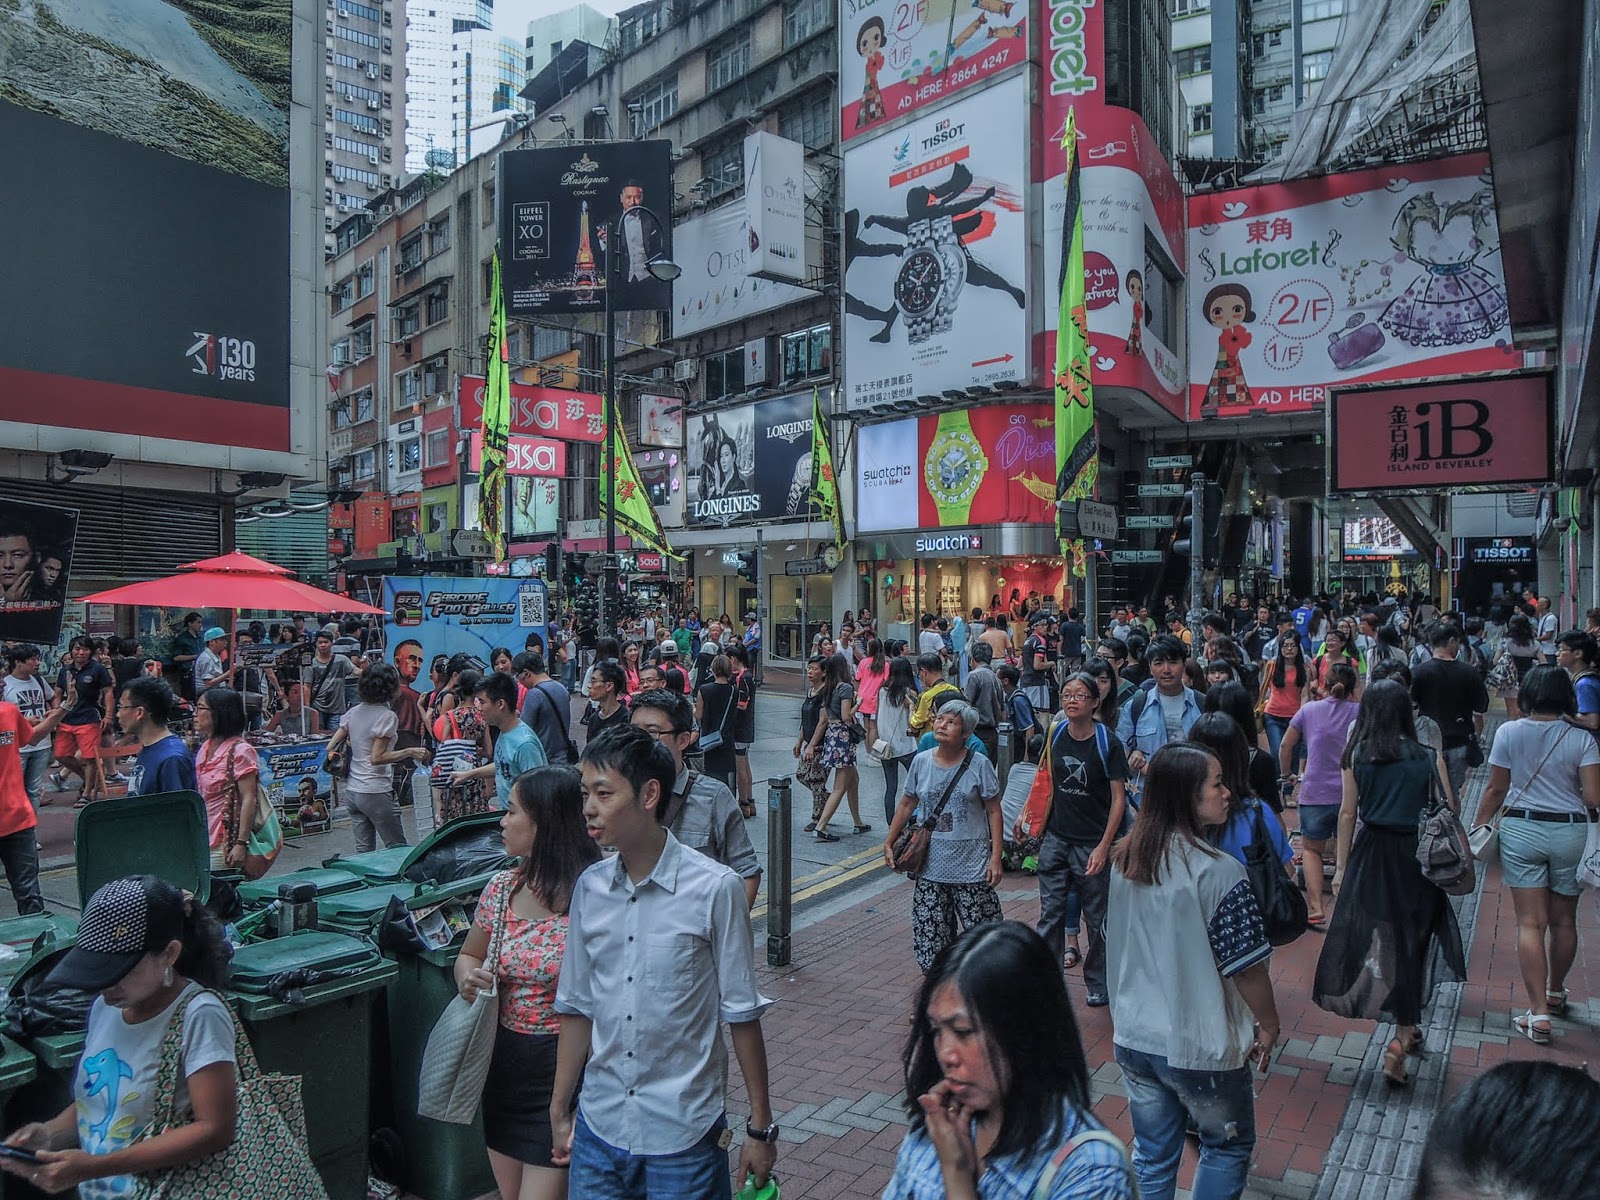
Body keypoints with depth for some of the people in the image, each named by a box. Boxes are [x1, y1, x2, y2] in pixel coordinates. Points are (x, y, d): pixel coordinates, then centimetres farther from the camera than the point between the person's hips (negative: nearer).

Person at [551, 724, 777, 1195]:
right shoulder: (590, 888, -2)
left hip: (683, 1135, -4)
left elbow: (741, 1015, -9)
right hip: (598, 1127, 4)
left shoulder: (714, 888, -16)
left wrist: (760, 1128, -4)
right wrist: (559, 1112, 12)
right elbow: (577, 1007, 7)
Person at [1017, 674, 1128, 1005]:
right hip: (1056, 838, 3)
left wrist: (1103, 847, -15)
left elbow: (1119, 798, -11)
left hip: (1092, 843, -3)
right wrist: (1027, 813, 8)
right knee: (1050, 912, 7)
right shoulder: (1055, 733, -1)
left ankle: (1098, 983, 26)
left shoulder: (1107, 744, -13)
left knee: (1097, 917, 10)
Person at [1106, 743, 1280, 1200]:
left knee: (1152, 1156, 20)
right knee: (1229, 1146, 21)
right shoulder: (1217, 871, -24)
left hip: (1133, 1038, 5)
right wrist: (1269, 1025, 1)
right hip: (1199, 1046, -5)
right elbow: (1246, 967, -17)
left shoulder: (1124, 861, -4)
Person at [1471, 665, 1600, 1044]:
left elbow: (1496, 790, -2)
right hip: (1570, 832, 1)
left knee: (1530, 922, 1)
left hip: (1521, 829, -1)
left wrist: (1478, 826, 9)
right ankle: (1555, 993, 37)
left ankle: (1538, 1013, -3)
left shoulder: (1509, 732, -6)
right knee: (1564, 921, 18)